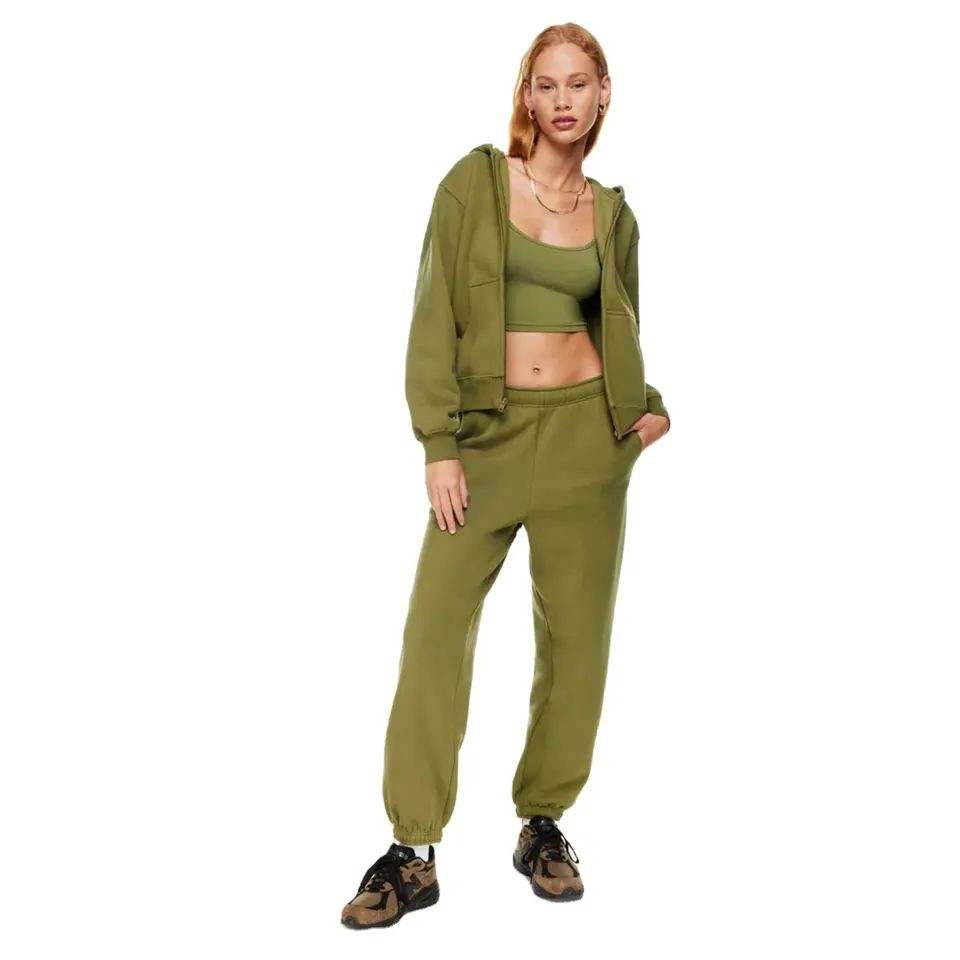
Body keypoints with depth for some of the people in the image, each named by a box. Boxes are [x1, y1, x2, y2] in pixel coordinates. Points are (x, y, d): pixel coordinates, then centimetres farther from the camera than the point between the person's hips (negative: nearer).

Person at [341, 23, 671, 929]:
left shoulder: (612, 213, 10)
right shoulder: (474, 182, 1)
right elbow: (435, 316, -3)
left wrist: (650, 405, 2)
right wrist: (438, 445, -10)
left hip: (585, 432, 3)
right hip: (488, 432, -2)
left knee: (575, 636, 4)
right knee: (435, 627, -8)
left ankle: (544, 825, 20)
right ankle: (413, 852, 1)